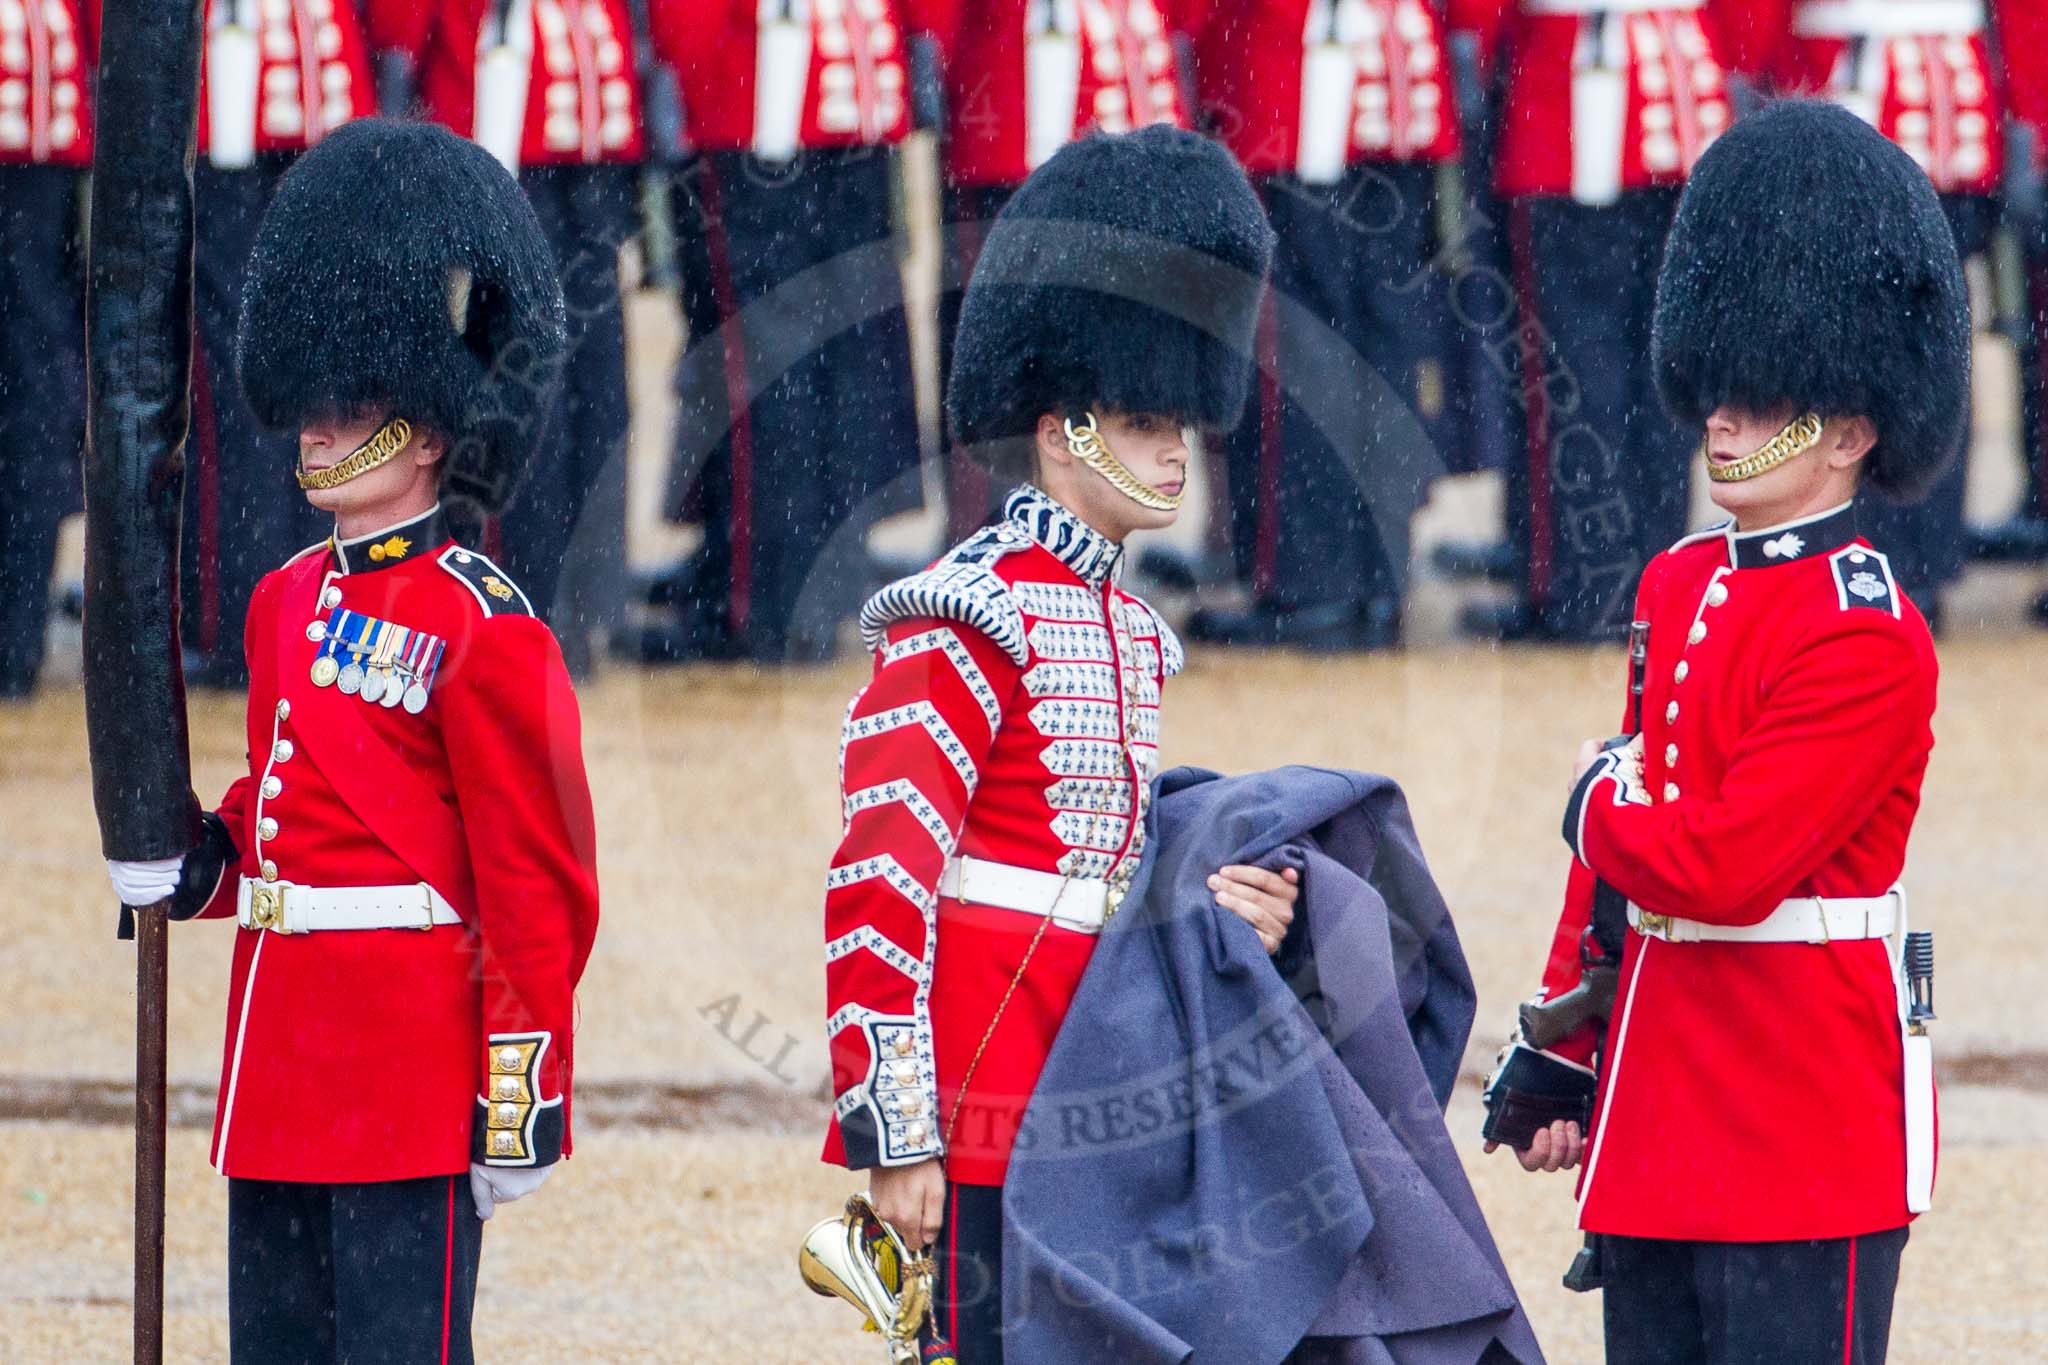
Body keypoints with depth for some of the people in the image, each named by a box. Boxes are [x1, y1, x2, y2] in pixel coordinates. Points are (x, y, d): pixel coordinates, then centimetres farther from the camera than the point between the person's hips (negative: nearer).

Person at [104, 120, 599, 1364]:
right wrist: (201, 863, 6)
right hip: (279, 1072, 8)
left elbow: (538, 888, -10)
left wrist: (524, 1102, -14)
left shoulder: (482, 625, -9)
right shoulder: (287, 602, 14)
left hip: (414, 1087, -8)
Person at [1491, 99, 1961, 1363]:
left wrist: (1597, 803, -2)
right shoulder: (1678, 588, 12)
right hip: (1658, 1119, 9)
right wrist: (1565, 1066, 17)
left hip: (1805, 1141, -9)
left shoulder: (1869, 639, -14)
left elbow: (1718, 870, -22)